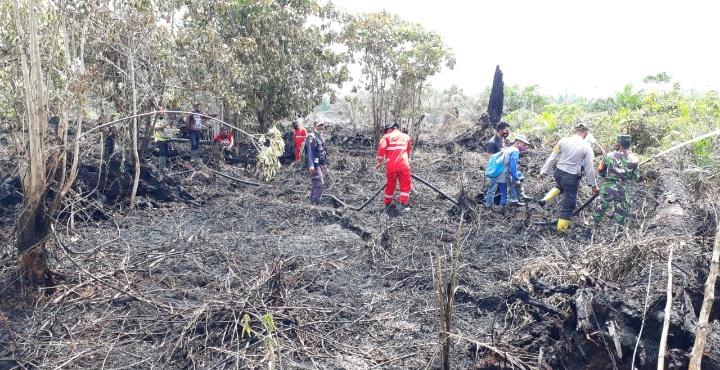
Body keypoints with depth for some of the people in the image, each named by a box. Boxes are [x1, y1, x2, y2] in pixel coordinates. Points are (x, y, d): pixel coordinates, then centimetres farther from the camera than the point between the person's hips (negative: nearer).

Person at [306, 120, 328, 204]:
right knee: (319, 184, -15)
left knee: (317, 184, 14)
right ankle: (314, 203, -12)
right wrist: (311, 165, -27)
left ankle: (312, 202, 23)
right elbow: (310, 151, -20)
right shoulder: (311, 137, -12)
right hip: (314, 165, -10)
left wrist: (324, 164, 27)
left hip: (320, 165, 10)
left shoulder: (321, 137, 18)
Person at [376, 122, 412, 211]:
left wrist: (380, 162, -2)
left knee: (390, 185, 14)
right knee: (405, 185, 7)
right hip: (404, 165, 0)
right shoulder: (406, 137, 16)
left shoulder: (387, 137, 5)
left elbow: (381, 148, -10)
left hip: (391, 166, 0)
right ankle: (404, 204, 0)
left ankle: (387, 203, 25)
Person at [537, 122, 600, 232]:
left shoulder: (563, 141, -3)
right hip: (571, 177, -4)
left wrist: (543, 172, 7)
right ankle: (562, 227, 22)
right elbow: (590, 168, -6)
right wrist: (593, 185, 3)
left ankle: (545, 199, 19)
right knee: (568, 203, 13)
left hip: (558, 172, 4)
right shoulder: (586, 146, -10)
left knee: (560, 186, 39)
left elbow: (551, 158, -1)